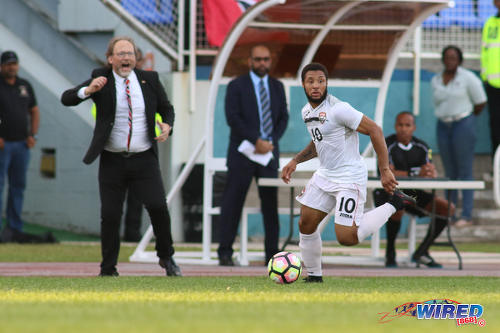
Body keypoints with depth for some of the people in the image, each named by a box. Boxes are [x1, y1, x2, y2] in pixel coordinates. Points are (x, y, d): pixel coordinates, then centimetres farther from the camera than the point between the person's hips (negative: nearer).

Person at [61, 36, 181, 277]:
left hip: (144, 160, 1)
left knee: (158, 207, -13)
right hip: (112, 161, -1)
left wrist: (167, 125, -4)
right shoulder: (101, 79, -1)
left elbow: (166, 108, 18)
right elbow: (66, 99, -9)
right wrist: (88, 90, -28)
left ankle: (166, 257, 8)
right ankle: (108, 269, 12)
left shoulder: (149, 79, 5)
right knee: (110, 214, -2)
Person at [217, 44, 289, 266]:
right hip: (242, 154, -4)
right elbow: (233, 118, -9)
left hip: (269, 152, 4)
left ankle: (272, 254, 7)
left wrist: (271, 141, -7)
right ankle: (225, 253, -3)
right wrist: (256, 141, -16)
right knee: (232, 203, -5)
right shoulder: (236, 86, 1)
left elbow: (283, 117, 10)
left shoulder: (277, 87, 14)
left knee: (271, 204, 3)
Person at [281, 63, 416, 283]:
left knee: (347, 237, -14)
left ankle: (393, 204, 2)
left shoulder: (338, 109, -20)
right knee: (305, 224, 6)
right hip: (325, 175, 8)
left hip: (349, 179, -8)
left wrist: (385, 170, -22)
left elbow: (374, 130, -20)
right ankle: (314, 276, 23)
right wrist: (295, 161, 14)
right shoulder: (307, 112, 8)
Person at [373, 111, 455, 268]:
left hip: (412, 194, 6)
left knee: (448, 209, -10)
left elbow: (434, 175, -7)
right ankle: (390, 254, -18)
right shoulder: (387, 145, -11)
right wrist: (416, 174, -37)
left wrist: (431, 172, -33)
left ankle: (422, 252, -1)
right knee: (398, 209, -39)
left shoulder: (421, 147, 4)